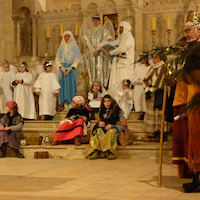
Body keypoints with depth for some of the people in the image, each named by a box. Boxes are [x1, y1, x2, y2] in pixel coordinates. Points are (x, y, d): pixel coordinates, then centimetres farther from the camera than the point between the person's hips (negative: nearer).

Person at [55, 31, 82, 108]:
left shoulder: (74, 46, 2)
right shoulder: (61, 47, 11)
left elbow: (78, 59, -2)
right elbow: (57, 59, 9)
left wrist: (70, 68, -13)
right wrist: (61, 67, -7)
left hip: (71, 68, -3)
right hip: (63, 68, 3)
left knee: (71, 85, -7)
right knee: (64, 85, -3)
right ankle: (65, 104, -4)